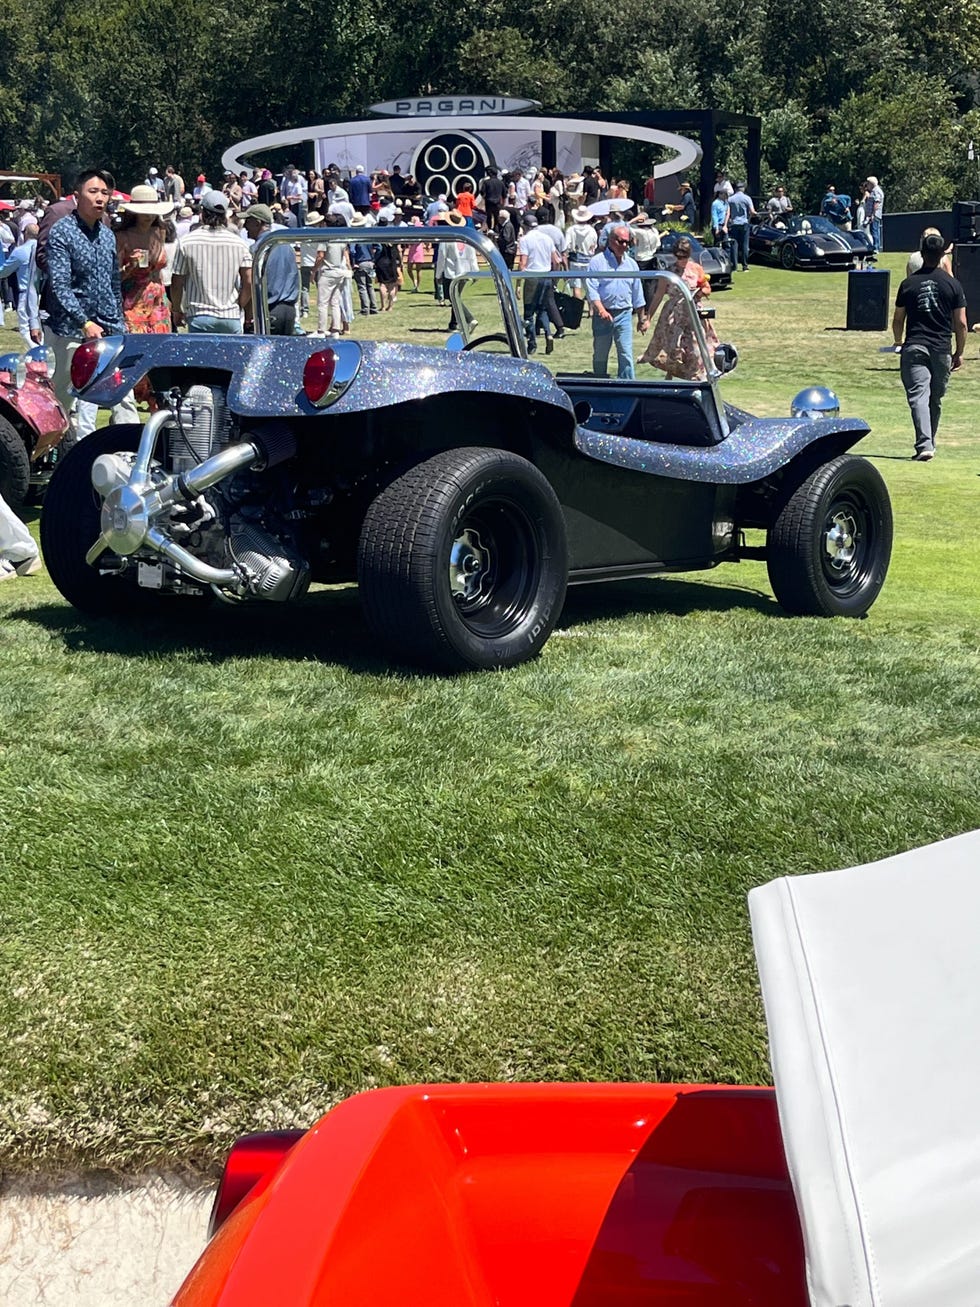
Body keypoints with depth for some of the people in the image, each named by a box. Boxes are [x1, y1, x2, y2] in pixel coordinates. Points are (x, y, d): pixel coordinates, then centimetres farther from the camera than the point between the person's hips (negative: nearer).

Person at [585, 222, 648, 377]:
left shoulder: (631, 264, 12)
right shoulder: (597, 261, -2)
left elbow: (637, 293, 17)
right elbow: (591, 289, -9)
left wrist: (641, 318, 17)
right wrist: (601, 310, -22)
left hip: (624, 314, 2)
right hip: (603, 315, -2)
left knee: (626, 354, -6)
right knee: (600, 355, 6)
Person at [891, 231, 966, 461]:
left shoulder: (908, 284, 0)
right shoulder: (953, 284, 1)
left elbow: (898, 320, 6)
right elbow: (961, 324, 0)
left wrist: (898, 342, 26)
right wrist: (959, 353, 12)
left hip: (914, 347, -1)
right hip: (941, 350, 1)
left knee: (918, 396, -9)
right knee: (935, 400, 15)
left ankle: (924, 445, -25)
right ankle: (929, 443, 27)